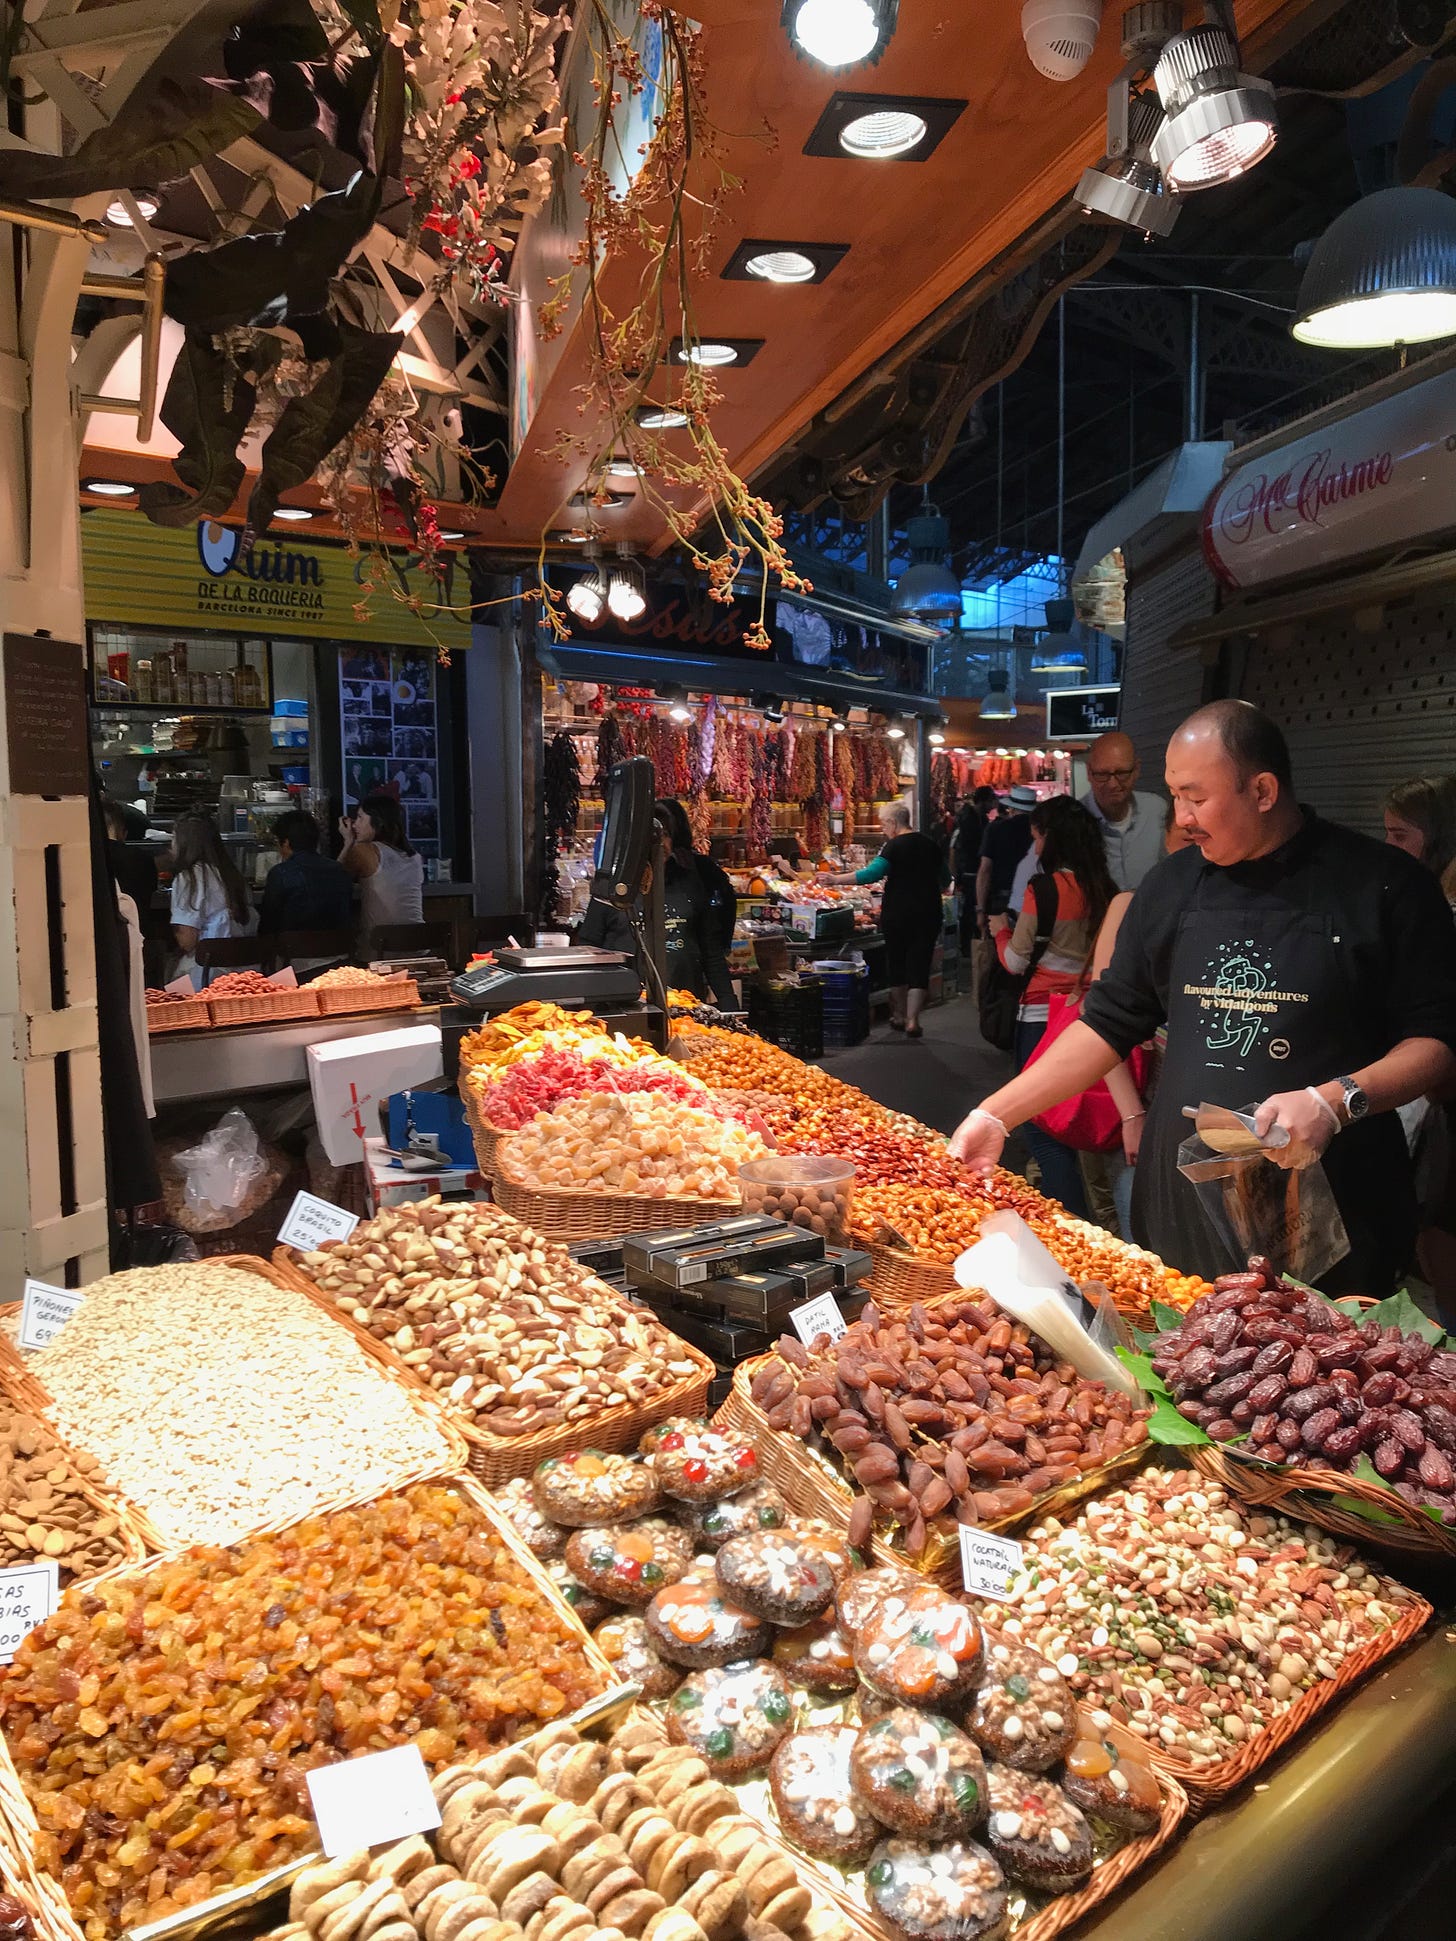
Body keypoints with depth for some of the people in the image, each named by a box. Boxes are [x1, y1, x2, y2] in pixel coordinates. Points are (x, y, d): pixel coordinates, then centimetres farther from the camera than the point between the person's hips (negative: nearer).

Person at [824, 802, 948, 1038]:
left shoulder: (894, 846, -10)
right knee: (919, 965, 2)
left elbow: (872, 873, -22)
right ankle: (912, 1020, -6)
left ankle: (899, 1016, 22)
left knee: (897, 964, 12)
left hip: (898, 913, -3)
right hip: (928, 913, 4)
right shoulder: (929, 844, 7)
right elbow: (945, 880, 18)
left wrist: (837, 879, -19)